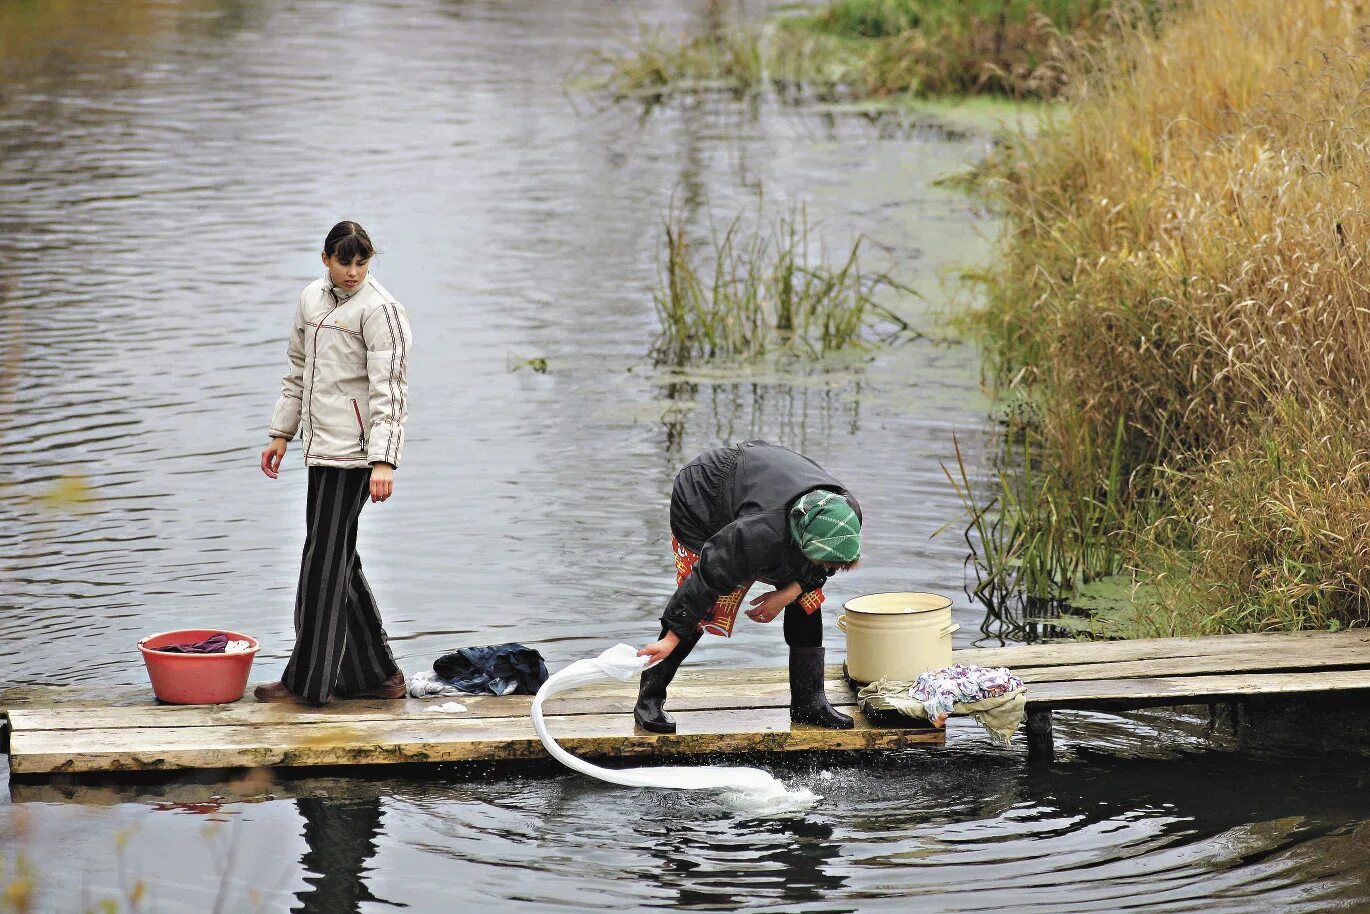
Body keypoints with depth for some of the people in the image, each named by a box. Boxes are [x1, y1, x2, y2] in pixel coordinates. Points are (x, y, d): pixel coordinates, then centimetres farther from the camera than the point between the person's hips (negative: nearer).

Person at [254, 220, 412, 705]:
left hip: (354, 448, -8)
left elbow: (389, 392, -16)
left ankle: (307, 680, -1)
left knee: (324, 560, -6)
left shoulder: (379, 309, -11)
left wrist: (384, 462, -24)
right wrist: (281, 434, 22)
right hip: (323, 447, 8)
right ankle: (376, 675, 17)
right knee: (339, 560, 11)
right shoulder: (311, 299, 13)